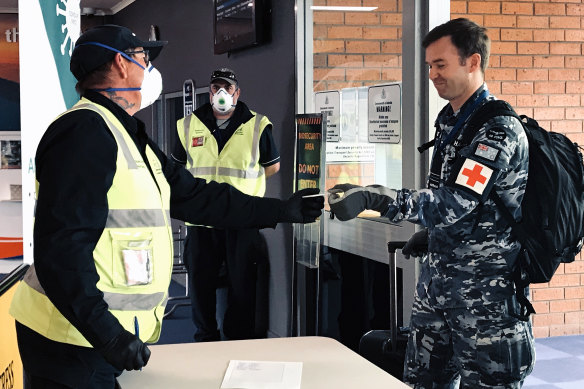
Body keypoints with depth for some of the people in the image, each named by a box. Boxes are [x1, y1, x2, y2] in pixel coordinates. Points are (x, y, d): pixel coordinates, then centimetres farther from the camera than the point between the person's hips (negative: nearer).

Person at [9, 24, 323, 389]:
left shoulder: (131, 137, 16)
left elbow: (195, 197, 18)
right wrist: (108, 334, -29)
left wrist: (281, 210, 17)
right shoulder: (86, 130, -18)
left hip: (112, 334, 10)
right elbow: (61, 248, -26)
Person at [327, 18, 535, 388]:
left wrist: (374, 197, -36)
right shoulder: (448, 119, 11)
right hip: (438, 273, 8)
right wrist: (431, 232, 10)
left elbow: (455, 203, -28)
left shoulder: (498, 129, -17)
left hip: (484, 284, -8)